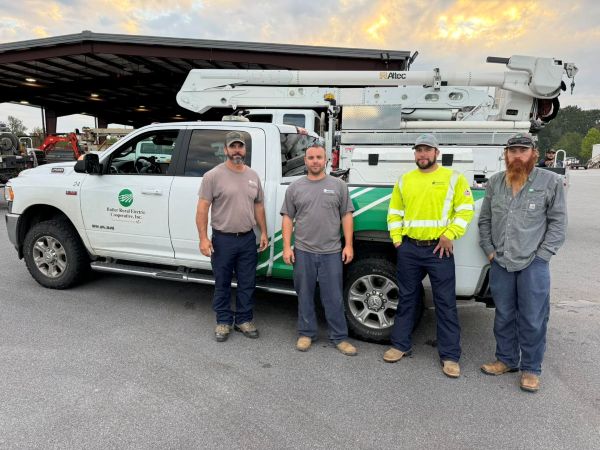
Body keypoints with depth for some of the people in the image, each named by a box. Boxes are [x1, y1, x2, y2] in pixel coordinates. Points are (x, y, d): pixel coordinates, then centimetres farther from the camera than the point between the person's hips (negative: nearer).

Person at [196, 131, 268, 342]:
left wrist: (263, 232, 9)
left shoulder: (253, 176, 8)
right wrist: (203, 238, -16)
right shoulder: (213, 176, -7)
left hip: (248, 239, 4)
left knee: (247, 284, 12)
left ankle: (244, 320, 27)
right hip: (222, 239, -4)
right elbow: (202, 208, -10)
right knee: (222, 284, 10)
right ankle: (223, 321, 25)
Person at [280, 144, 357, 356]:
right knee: (304, 296, 11)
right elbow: (288, 218, 6)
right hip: (303, 252, 1)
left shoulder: (338, 185, 5)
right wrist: (287, 246, -2)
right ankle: (306, 333, 27)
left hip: (331, 252, -1)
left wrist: (348, 245, -3)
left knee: (334, 298, 6)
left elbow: (346, 216, 4)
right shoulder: (295, 187, 6)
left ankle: (339, 337, 19)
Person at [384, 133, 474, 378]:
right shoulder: (404, 180, 12)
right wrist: (396, 239, 4)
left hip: (439, 249, -3)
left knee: (446, 303, 2)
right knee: (406, 298, 13)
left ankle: (449, 356, 13)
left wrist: (450, 234, -13)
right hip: (409, 249, 3)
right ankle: (400, 344, 27)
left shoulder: (453, 178, 2)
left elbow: (465, 210, -3)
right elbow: (394, 212, 14)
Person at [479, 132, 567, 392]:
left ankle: (531, 369, 20)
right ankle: (507, 360, 31)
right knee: (503, 316, 14)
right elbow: (484, 220, 13)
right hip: (500, 263, 4)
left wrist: (542, 255, -8)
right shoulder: (495, 182, 8)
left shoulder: (551, 182, -2)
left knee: (533, 320, 3)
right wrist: (489, 250, 5)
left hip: (533, 264, -3)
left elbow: (557, 222, -2)